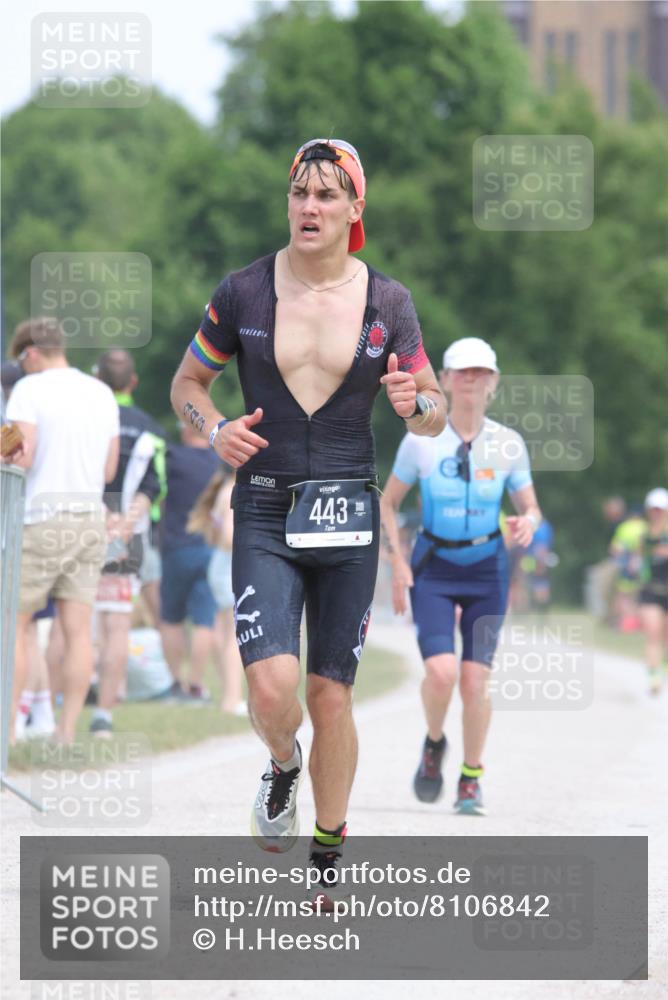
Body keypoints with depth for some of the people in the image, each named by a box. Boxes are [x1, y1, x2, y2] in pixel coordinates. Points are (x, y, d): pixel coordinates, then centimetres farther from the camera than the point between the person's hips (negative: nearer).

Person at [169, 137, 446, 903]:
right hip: (265, 516, -1)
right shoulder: (244, 293, -1)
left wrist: (413, 402, -16)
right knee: (272, 689, -18)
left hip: (347, 520, 1)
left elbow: (437, 417, 8)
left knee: (331, 697, 4)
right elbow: (186, 384, 12)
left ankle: (328, 861, 21)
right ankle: (283, 768, 18)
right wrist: (215, 429, -10)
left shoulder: (388, 302, 2)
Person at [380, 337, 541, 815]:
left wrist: (528, 523, -19)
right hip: (433, 569, -1)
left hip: (487, 570, 1)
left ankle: (472, 777, 15)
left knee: (475, 680, -5)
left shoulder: (508, 445, -3)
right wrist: (397, 561, -7)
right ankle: (434, 744, 14)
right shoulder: (421, 441, -6)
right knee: (441, 671, -18)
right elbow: (388, 504, 4)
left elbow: (531, 508, 5)